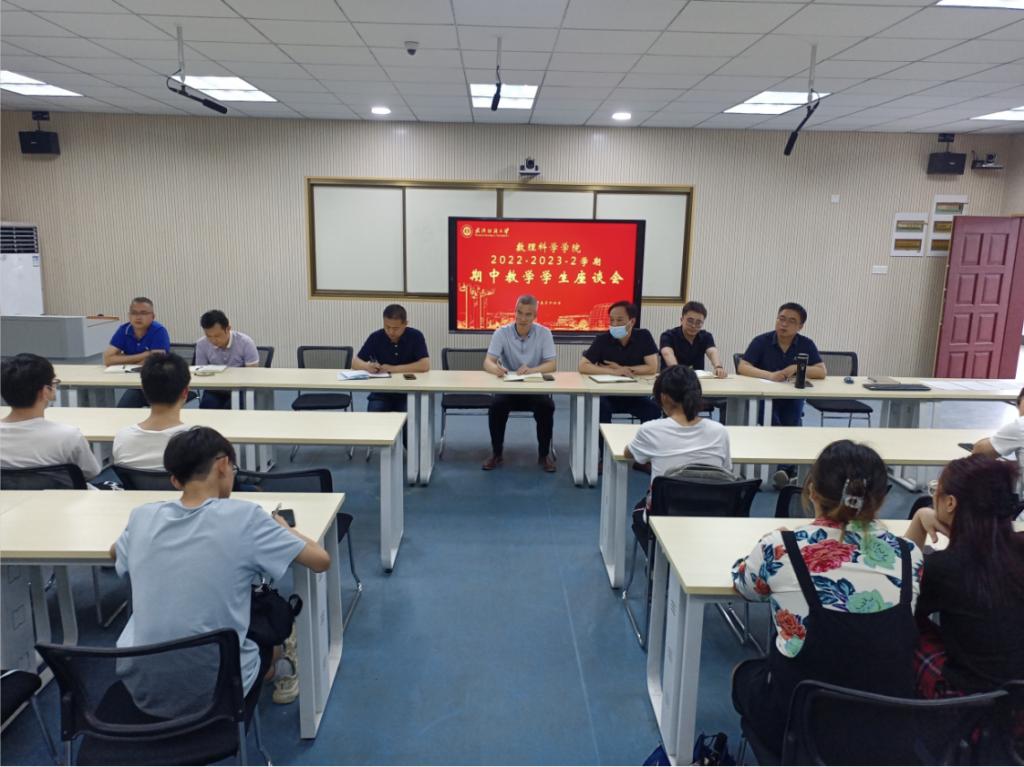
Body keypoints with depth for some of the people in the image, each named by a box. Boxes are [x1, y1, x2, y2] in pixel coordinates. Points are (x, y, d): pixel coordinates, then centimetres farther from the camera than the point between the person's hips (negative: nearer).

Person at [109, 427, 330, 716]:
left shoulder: (142, 516, -4)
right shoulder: (243, 516, -16)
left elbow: (115, 554, 20)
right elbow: (321, 560, -10)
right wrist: (283, 528, 8)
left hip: (142, 689, 4)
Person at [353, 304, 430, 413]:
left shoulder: (415, 336, -9)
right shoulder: (376, 337, -4)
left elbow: (425, 365, -20)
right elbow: (355, 363, -1)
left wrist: (393, 369, -21)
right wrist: (367, 366, -24)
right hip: (381, 393, 2)